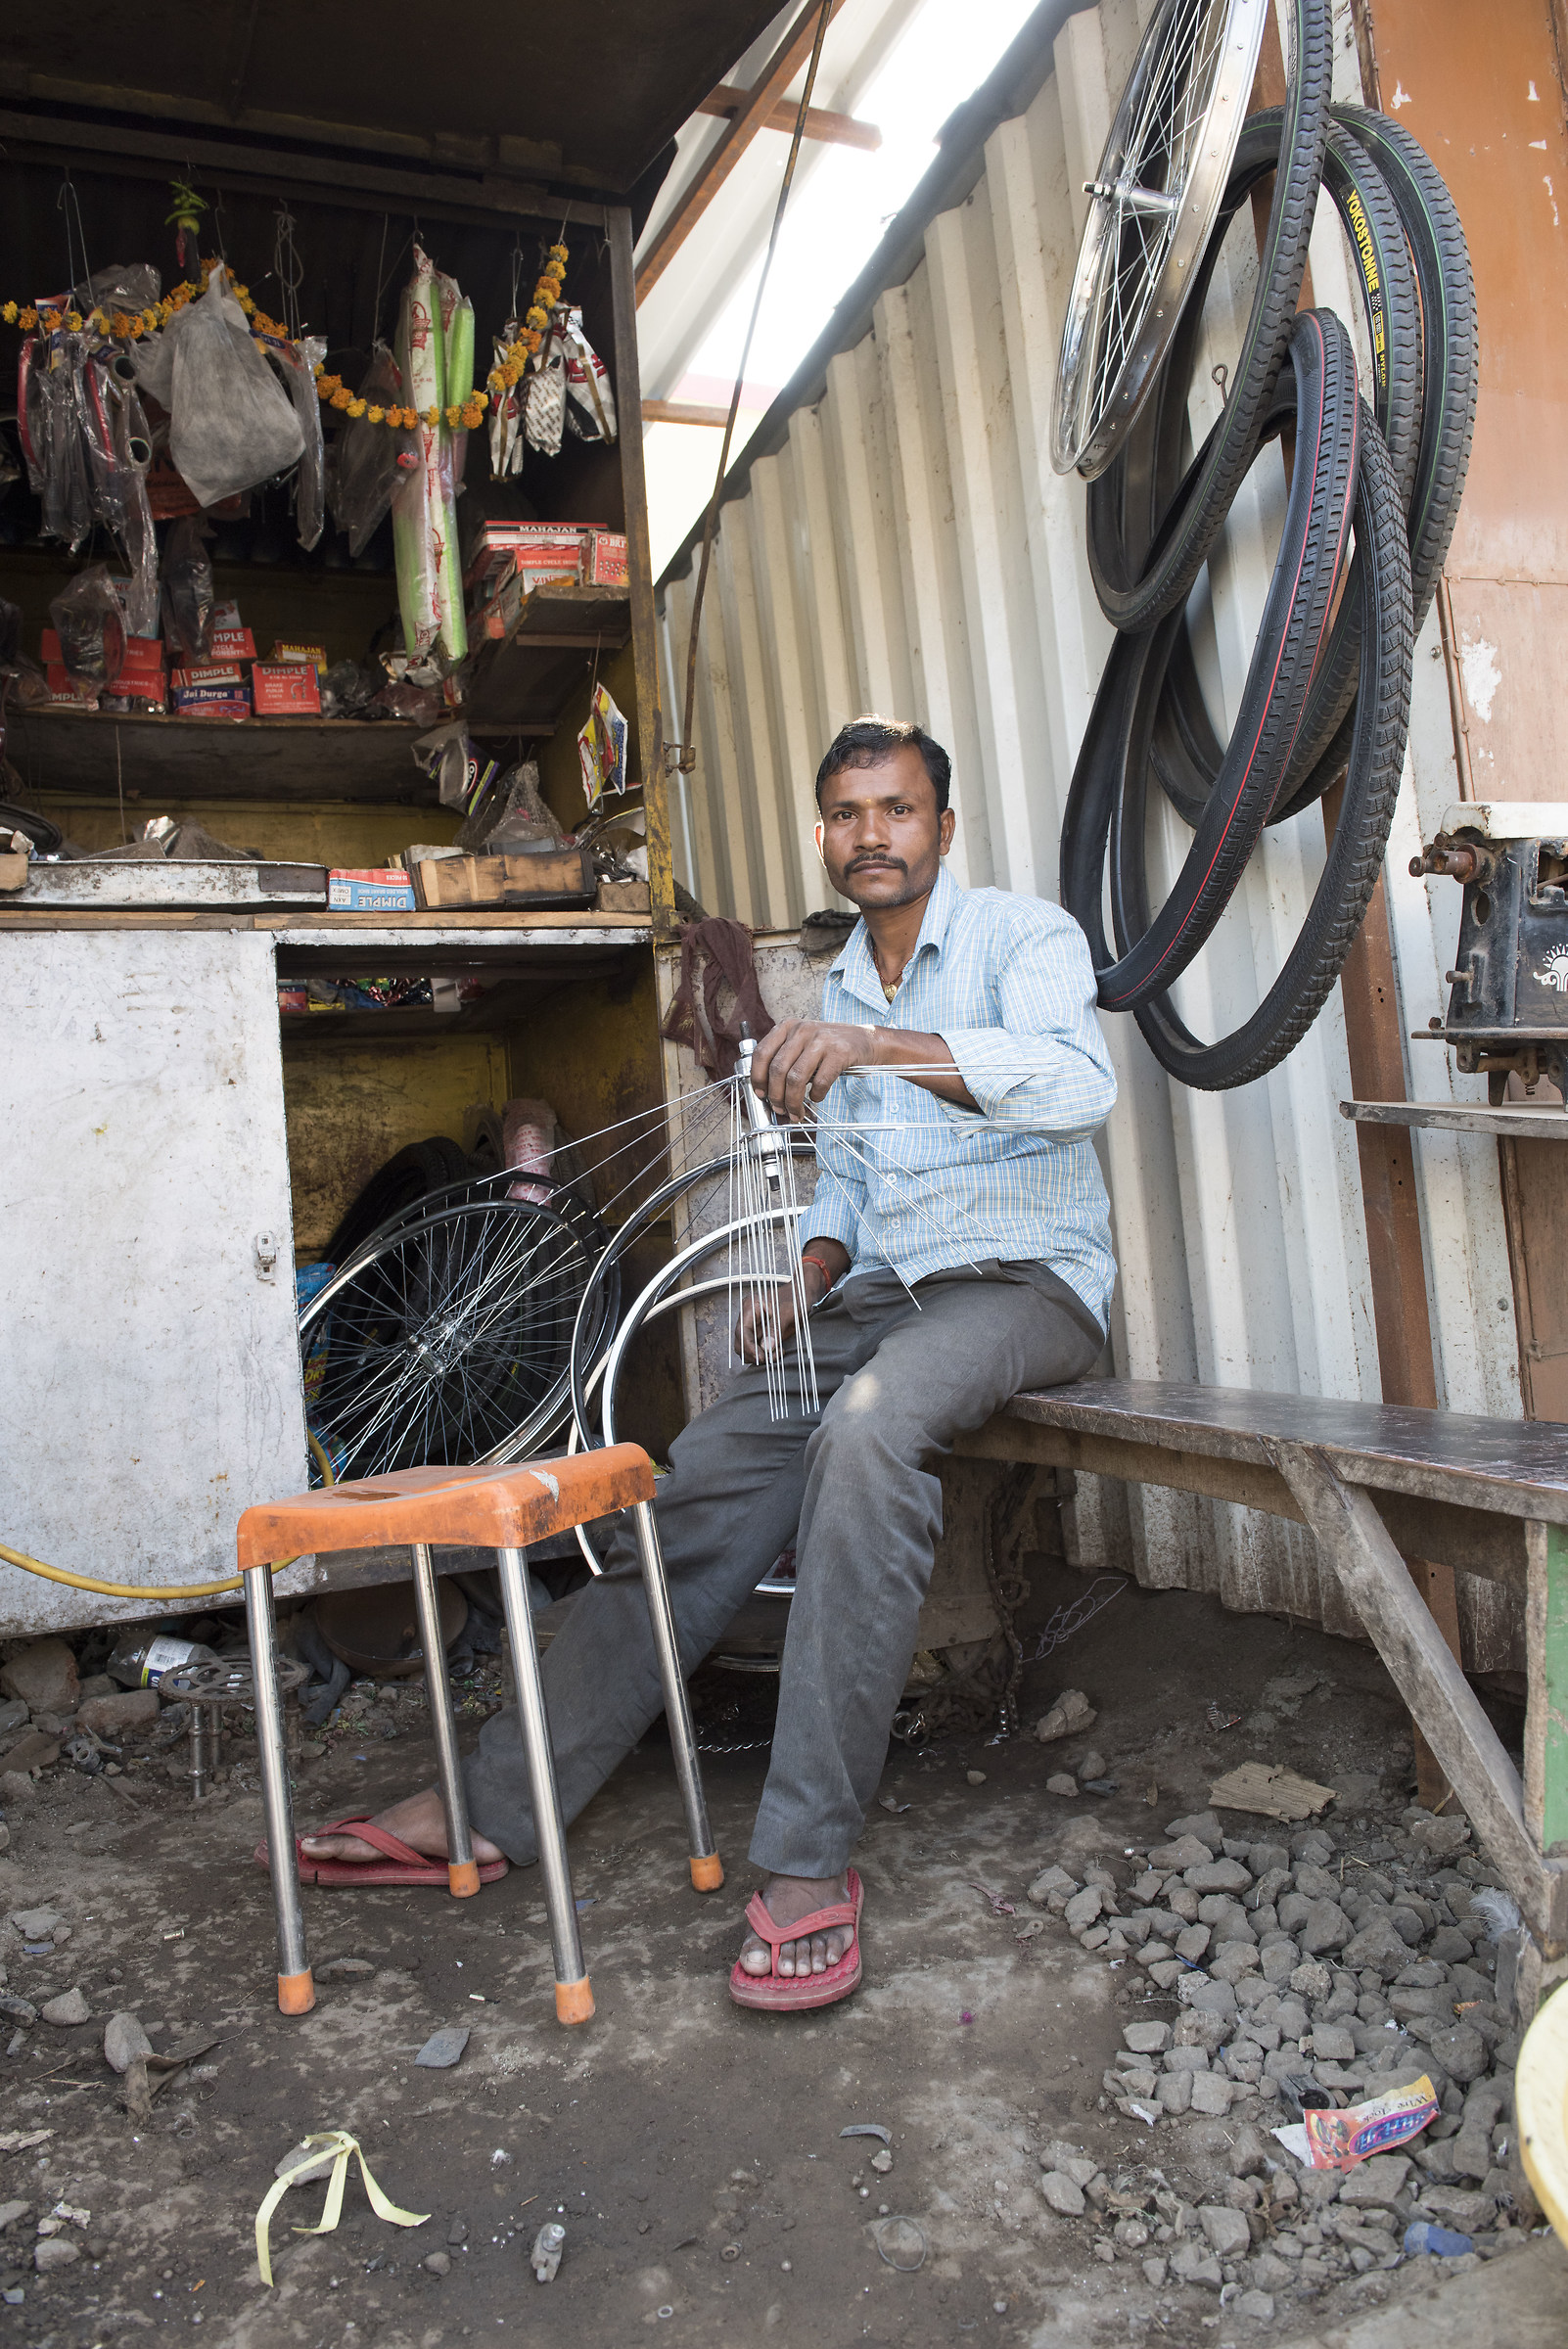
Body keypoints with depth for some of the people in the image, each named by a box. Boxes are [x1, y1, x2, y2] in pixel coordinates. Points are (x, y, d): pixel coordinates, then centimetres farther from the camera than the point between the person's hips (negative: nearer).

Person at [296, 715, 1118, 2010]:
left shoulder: (1025, 934, -3)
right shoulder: (841, 992, 19)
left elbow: (1079, 1082, -25)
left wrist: (885, 1048, -39)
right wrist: (808, 1277, 2)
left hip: (1027, 1280, -6)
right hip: (882, 1288, 6)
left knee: (867, 1432, -37)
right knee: (703, 1483, -14)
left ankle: (809, 1857, -31)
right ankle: (495, 1804, -8)